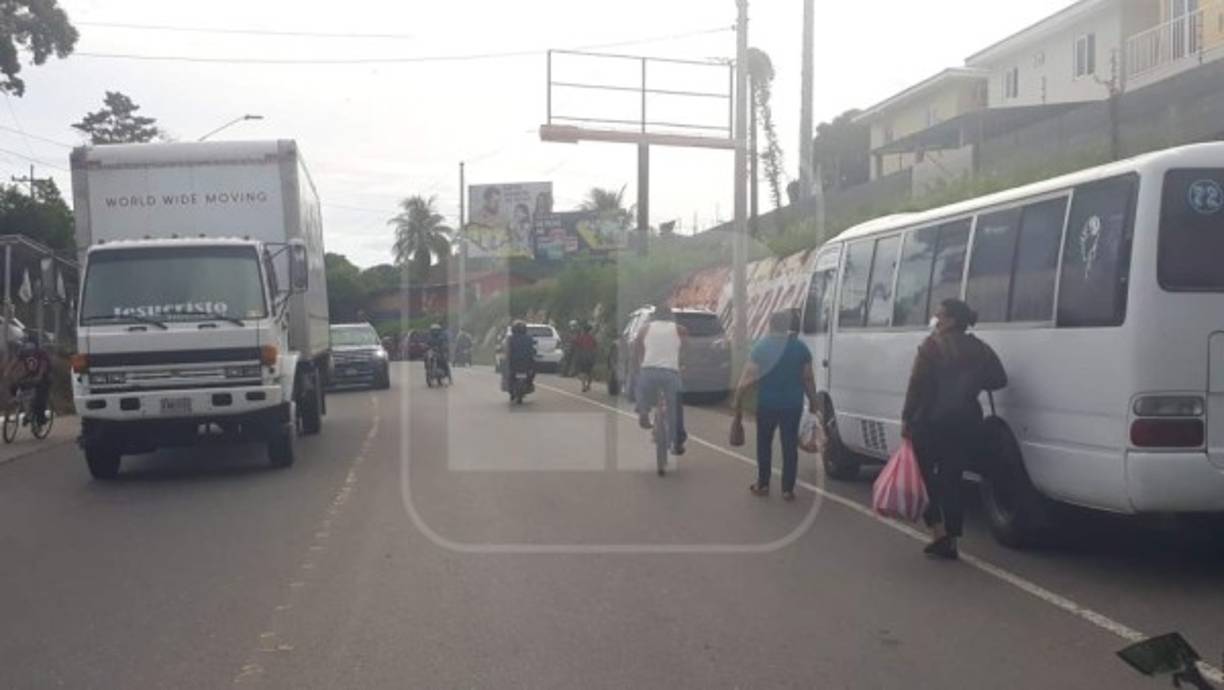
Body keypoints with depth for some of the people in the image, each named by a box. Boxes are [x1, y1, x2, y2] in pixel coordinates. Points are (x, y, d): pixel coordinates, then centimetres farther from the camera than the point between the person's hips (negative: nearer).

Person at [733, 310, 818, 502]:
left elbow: (749, 378, -10)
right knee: (790, 446, 5)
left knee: (764, 444, 14)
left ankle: (763, 484, 17)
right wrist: (813, 402, 15)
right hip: (793, 405, 1)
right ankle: (788, 489, 5)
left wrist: (738, 401, -2)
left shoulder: (762, 347, -7)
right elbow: (808, 378, 4)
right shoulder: (801, 347, 0)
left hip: (767, 404, -1)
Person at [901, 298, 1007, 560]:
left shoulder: (932, 345, -8)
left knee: (926, 475, 8)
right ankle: (950, 541, 10)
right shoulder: (980, 349, 7)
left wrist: (907, 419, -8)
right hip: (966, 423, 5)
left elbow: (917, 385, -12)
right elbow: (999, 379, 8)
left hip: (931, 422, -5)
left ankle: (938, 533, -4)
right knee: (952, 480, 11)